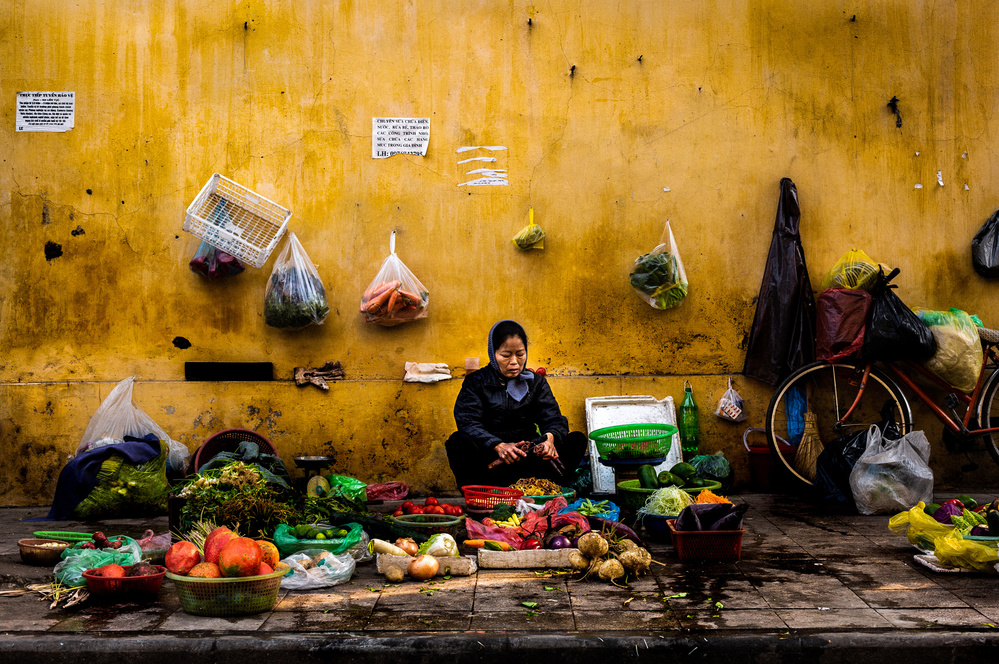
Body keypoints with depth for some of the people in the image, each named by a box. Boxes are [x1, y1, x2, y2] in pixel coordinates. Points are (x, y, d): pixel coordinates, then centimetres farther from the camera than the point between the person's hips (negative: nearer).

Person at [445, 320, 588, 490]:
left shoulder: (536, 382, 14)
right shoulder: (475, 382, 6)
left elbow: (554, 420, 3)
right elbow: (468, 423, -9)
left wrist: (550, 437, -24)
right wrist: (498, 446, -28)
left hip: (528, 458, 3)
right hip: (491, 459, -2)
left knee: (577, 439, -21)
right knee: (458, 442, -31)